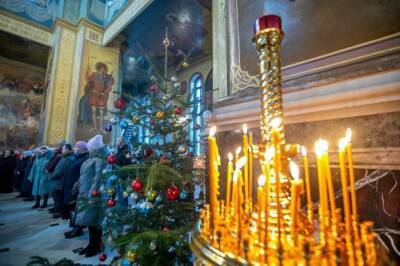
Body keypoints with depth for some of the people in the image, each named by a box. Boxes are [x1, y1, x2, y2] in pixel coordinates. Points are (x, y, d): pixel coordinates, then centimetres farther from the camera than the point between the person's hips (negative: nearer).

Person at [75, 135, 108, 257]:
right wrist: (78, 187, 20)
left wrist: (92, 194, -24)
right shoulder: (91, 159, 14)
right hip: (85, 194, 9)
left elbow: (98, 177, -22)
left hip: (92, 195, -9)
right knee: (89, 220, 16)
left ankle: (97, 246, 15)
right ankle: (92, 243, 28)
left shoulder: (100, 159, -15)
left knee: (93, 220, 1)